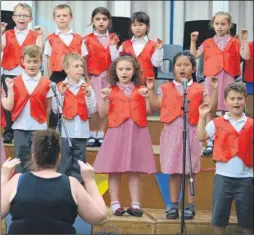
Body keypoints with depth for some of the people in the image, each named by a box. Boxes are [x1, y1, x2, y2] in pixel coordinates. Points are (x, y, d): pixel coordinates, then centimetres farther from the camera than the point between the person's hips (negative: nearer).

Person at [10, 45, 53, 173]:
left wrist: (42, 121, -5)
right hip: (20, 128, 1)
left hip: (39, 128, -1)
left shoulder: (46, 83, -1)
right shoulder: (15, 82, 0)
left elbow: (48, 108, 4)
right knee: (20, 159, 5)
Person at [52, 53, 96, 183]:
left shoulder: (87, 87, 5)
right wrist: (60, 95, -15)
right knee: (64, 164, 1)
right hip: (65, 132, -2)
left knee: (79, 165, 8)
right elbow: (55, 110, -5)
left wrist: (88, 96, -12)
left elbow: (92, 110, 1)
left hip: (81, 132, 3)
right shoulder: (60, 87, -1)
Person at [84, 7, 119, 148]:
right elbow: (85, 61, -1)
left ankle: (101, 136, 6)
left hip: (108, 77, 2)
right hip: (94, 77, -2)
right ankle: (92, 136, 5)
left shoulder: (113, 39, 6)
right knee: (94, 107, -2)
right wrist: (87, 79, -5)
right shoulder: (88, 39, 1)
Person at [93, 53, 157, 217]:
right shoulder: (111, 91, 7)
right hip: (117, 132, 0)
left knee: (135, 171, 2)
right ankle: (115, 204, 4)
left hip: (137, 133, 1)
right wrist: (103, 99, -11)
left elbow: (149, 111, 3)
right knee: (114, 170, -2)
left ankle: (135, 205, 5)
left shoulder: (141, 90, 10)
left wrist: (148, 97, -11)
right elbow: (103, 114, 3)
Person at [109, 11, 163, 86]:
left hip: (146, 82, -2)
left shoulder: (152, 45, -1)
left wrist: (159, 49, -20)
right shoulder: (125, 45, 9)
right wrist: (112, 46, 1)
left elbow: (156, 63, -8)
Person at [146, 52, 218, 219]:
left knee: (190, 171, 1)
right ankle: (173, 205, 11)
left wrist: (214, 89, -12)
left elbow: (211, 106, -3)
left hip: (191, 132, -1)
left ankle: (191, 206, 8)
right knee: (174, 171, 6)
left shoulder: (199, 89, 4)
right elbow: (155, 106, 4)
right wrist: (151, 89, 0)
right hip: (172, 132, 2)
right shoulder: (166, 88, 9)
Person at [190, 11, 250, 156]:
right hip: (211, 79, 1)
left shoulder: (235, 43, 6)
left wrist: (244, 40, -10)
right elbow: (194, 56, 9)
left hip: (228, 80, -1)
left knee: (226, 112, 4)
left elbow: (246, 56, -6)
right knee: (210, 111, 0)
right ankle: (210, 143, 4)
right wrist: (193, 41, 0)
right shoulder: (208, 43, 10)